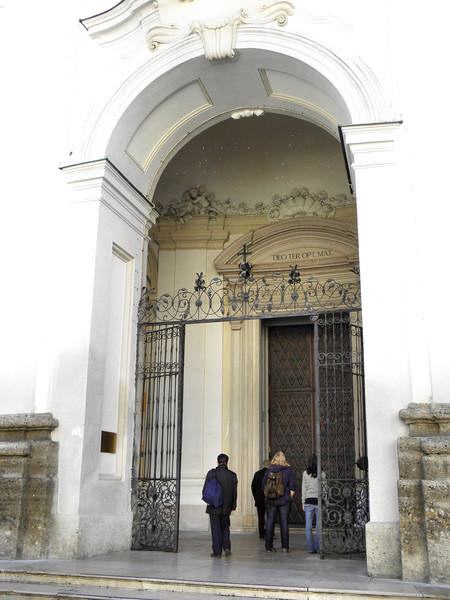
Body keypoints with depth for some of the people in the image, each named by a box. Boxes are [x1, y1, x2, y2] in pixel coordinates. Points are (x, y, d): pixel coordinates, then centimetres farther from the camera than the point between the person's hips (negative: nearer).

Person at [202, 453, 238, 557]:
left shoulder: (212, 473, -10)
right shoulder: (232, 475, -2)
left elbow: (205, 489, -6)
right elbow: (234, 492, 2)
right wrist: (233, 505, 13)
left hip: (214, 506, -2)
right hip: (226, 507, 2)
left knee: (216, 529, 6)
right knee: (225, 527, 20)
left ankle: (217, 552, 7)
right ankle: (226, 547, 7)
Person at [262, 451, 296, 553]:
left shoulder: (269, 470, 0)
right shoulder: (289, 470, -3)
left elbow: (263, 485, 2)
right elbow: (292, 486, -6)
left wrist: (267, 495, 10)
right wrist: (289, 496, 4)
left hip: (270, 500, 1)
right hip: (284, 500, -1)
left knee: (270, 522, 7)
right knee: (284, 522, 6)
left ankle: (269, 546, 8)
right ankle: (285, 546, 6)